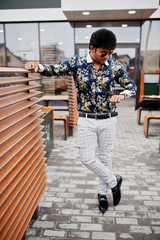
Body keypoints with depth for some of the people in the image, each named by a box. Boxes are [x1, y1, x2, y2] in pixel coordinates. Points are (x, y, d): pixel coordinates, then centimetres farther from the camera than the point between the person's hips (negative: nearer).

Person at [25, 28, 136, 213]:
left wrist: (122, 95, -20)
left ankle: (102, 193, 31)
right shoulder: (77, 63, -5)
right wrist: (38, 66, -23)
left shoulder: (115, 66, -3)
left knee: (105, 157, 10)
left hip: (108, 120, 1)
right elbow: (54, 70, -2)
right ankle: (114, 181, 22)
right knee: (87, 158, -2)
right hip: (86, 120, 0)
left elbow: (131, 85, 2)